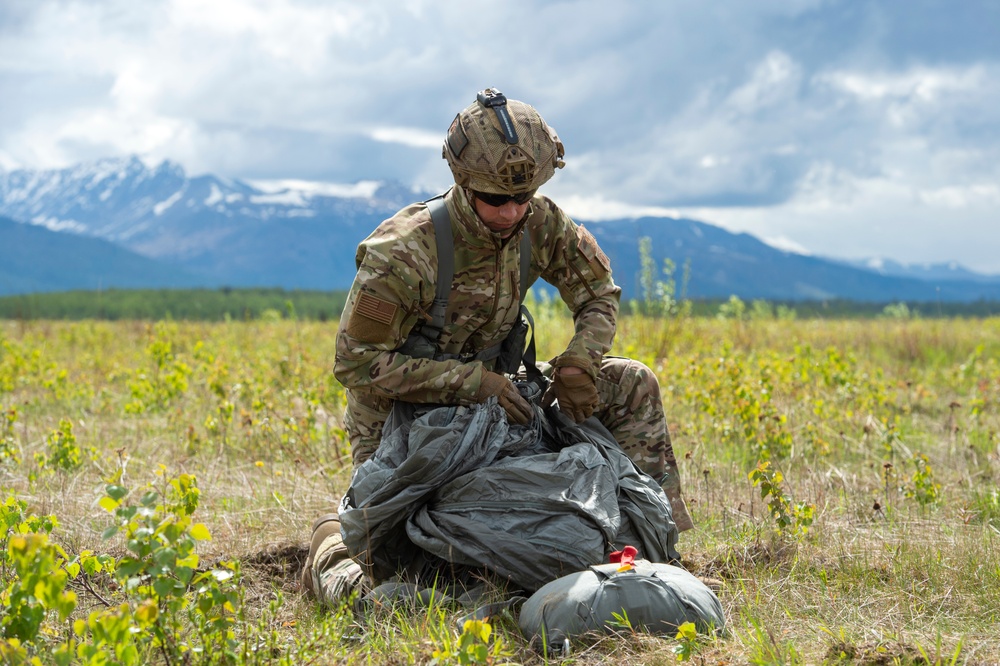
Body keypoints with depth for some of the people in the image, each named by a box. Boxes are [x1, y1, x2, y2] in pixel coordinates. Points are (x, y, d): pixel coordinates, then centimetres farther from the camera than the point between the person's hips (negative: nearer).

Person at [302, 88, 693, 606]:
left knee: (632, 385, -4)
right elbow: (357, 363, -26)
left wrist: (579, 360, -19)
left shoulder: (540, 224, -13)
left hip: (484, 387, 6)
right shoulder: (401, 252, -30)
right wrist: (472, 380, -31)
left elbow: (599, 294, 3)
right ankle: (332, 541, 23)